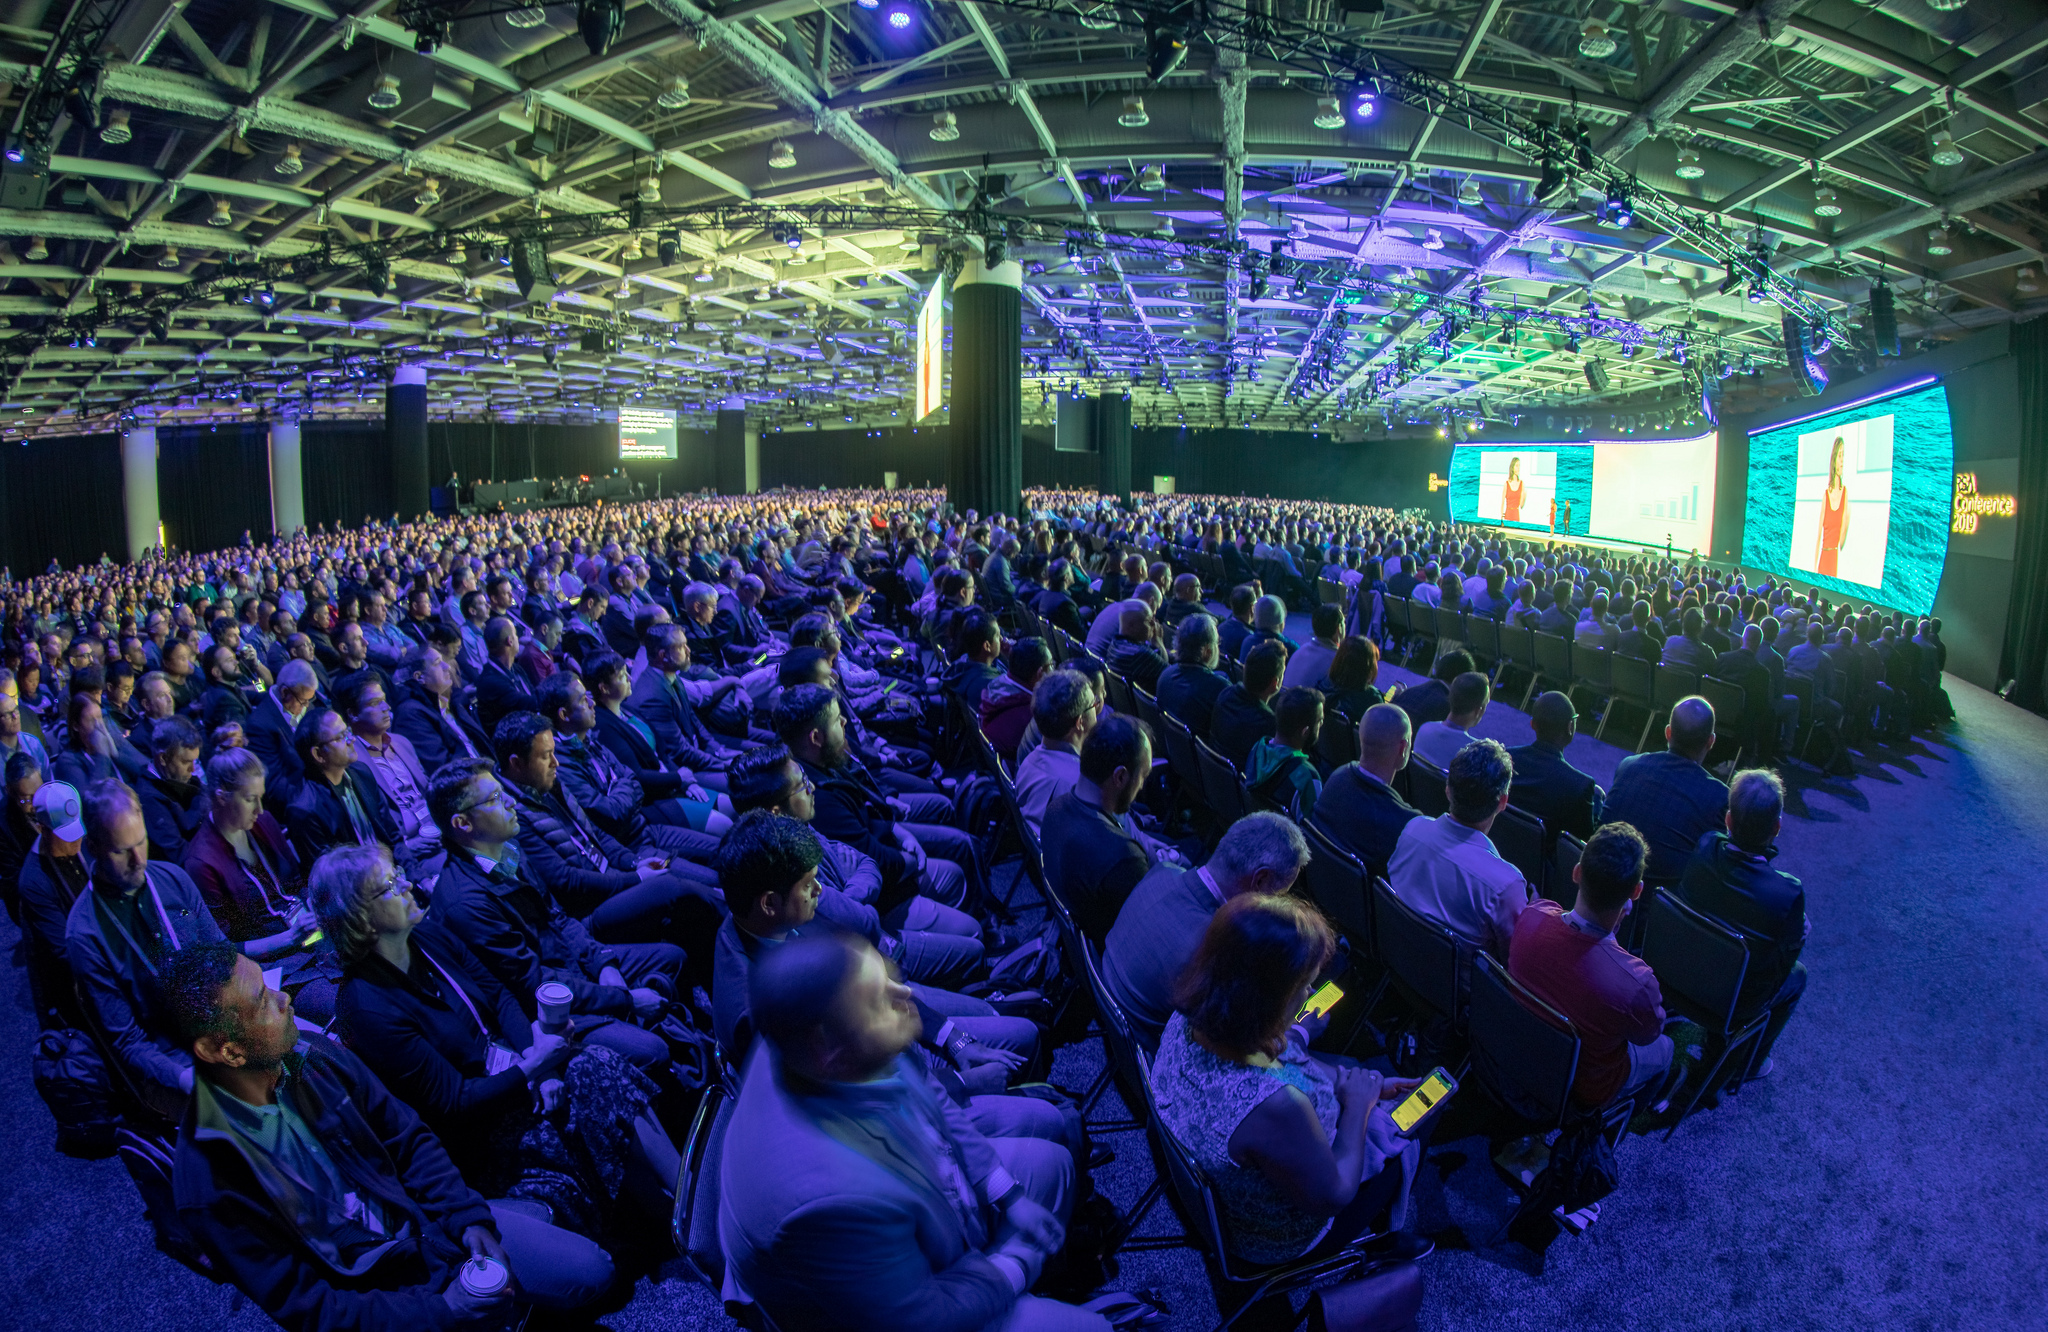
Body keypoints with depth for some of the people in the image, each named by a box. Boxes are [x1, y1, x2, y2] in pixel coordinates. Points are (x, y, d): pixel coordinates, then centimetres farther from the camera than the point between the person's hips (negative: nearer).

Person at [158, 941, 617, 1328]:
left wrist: (469, 1218, -9)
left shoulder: (319, 1059, -8)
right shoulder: (209, 1184, -23)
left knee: (591, 1271, -3)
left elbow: (409, 1139, 4)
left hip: (421, 1218, 5)